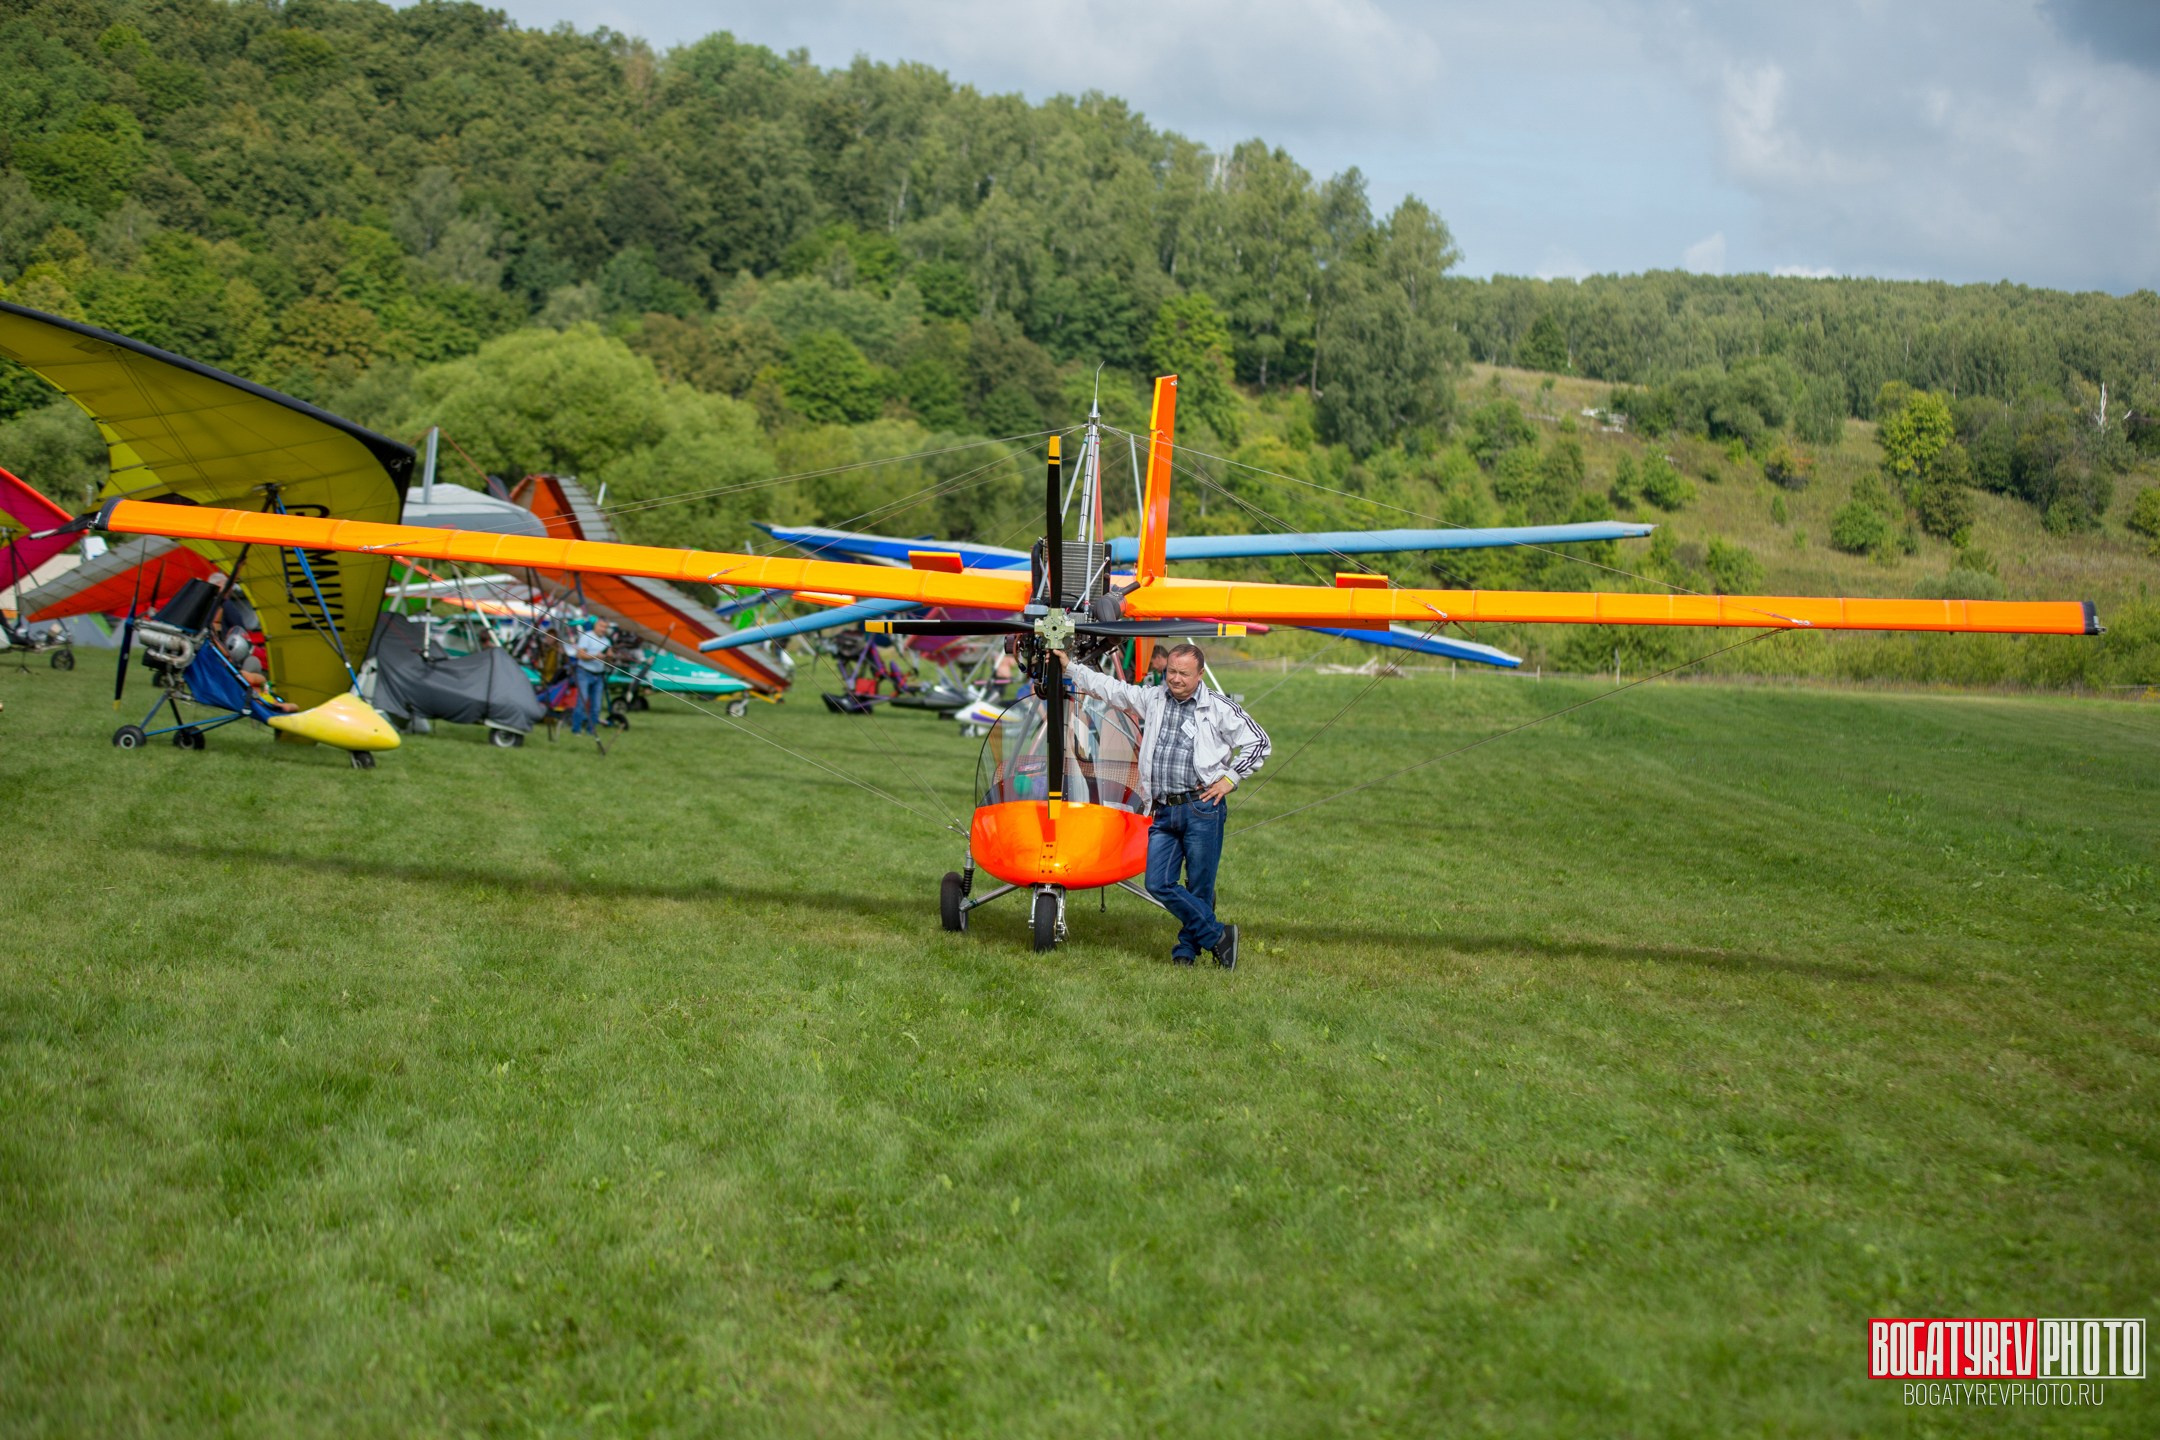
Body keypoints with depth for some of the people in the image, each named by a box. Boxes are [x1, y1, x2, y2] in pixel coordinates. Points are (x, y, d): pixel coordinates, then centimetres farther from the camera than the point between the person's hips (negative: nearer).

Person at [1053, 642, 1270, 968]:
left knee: (1199, 888, -2)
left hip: (1202, 809, -4)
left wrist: (1230, 778, 1)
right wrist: (1070, 667, 23)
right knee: (1159, 884, -5)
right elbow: (1110, 687, 23)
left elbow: (1258, 742, 6)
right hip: (1163, 811, 4)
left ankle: (1187, 948, 16)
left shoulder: (1219, 708, 2)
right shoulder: (1152, 699, 14)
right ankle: (1218, 936, 5)